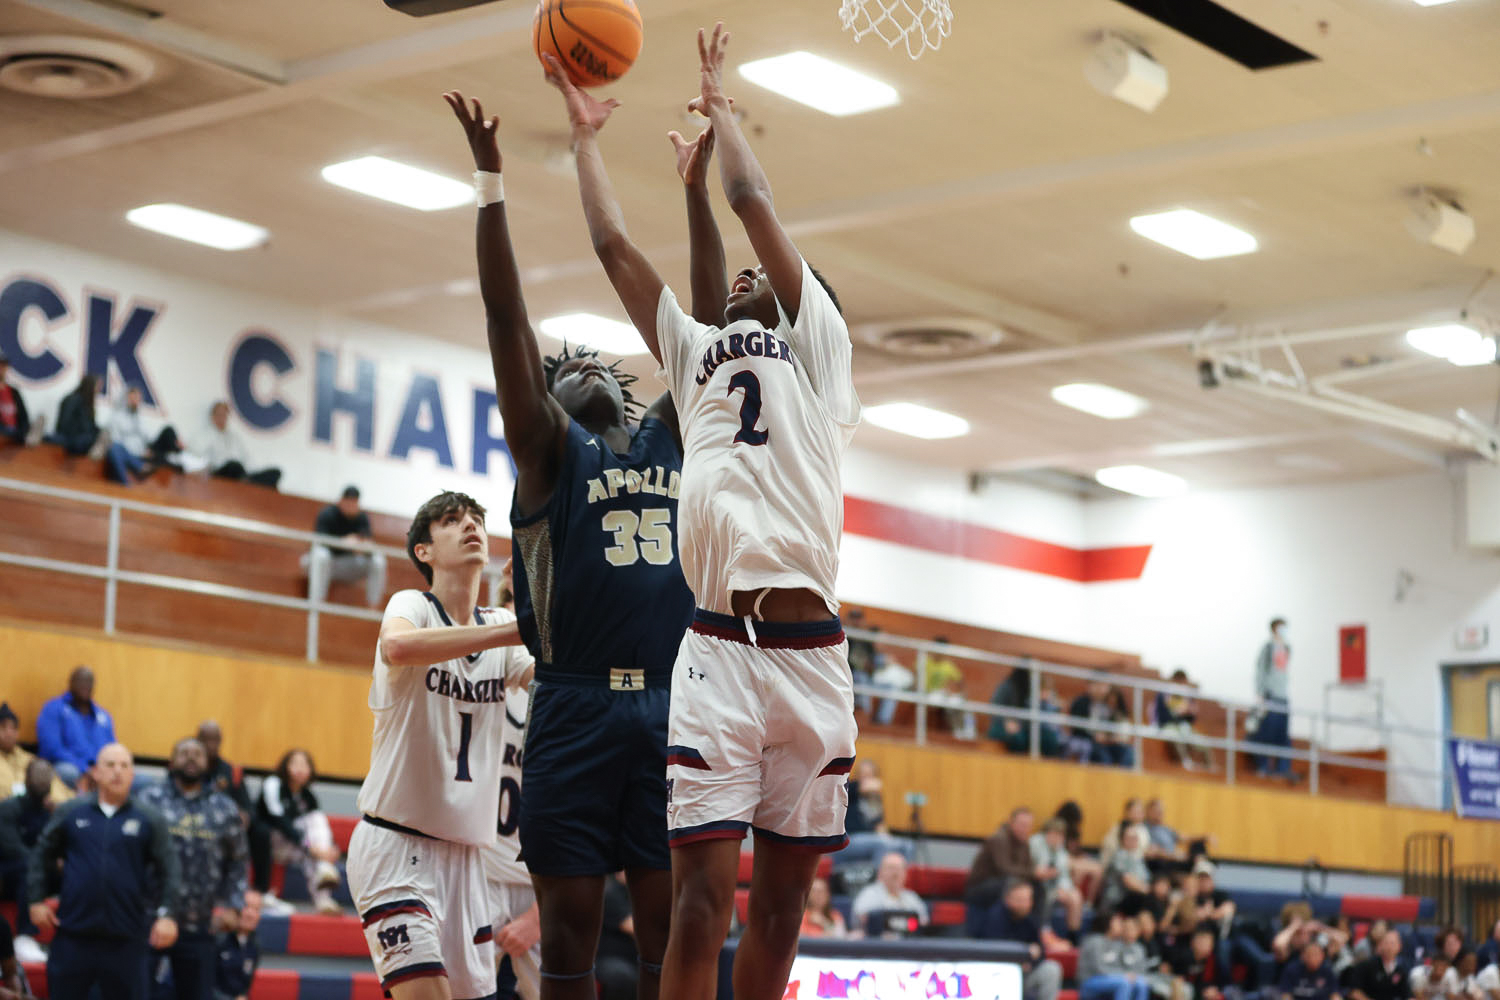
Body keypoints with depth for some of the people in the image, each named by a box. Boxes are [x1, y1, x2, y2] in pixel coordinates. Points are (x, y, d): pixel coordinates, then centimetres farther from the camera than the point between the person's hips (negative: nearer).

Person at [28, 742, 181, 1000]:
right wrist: (37, 900, 6)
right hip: (73, 933, 1)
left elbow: (168, 870, 0)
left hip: (127, 940, 0)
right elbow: (43, 855, 13)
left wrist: (166, 914, -10)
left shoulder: (149, 820, 1)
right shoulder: (71, 813, 4)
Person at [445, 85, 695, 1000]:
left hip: (671, 704, 3)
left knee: (669, 920, 3)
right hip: (578, 707, -3)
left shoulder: (670, 437, 19)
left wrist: (696, 191, 13)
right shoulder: (550, 447, 8)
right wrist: (491, 180, -5)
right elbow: (508, 319, 0)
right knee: (572, 918, -1)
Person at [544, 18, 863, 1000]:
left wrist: (721, 107, 22)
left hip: (810, 651, -1)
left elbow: (754, 201, 10)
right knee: (705, 895, -8)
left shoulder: (819, 346, 14)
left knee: (783, 897, 5)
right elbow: (614, 244, 23)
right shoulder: (697, 355, 23)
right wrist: (588, 134, 30)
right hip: (716, 649, 1)